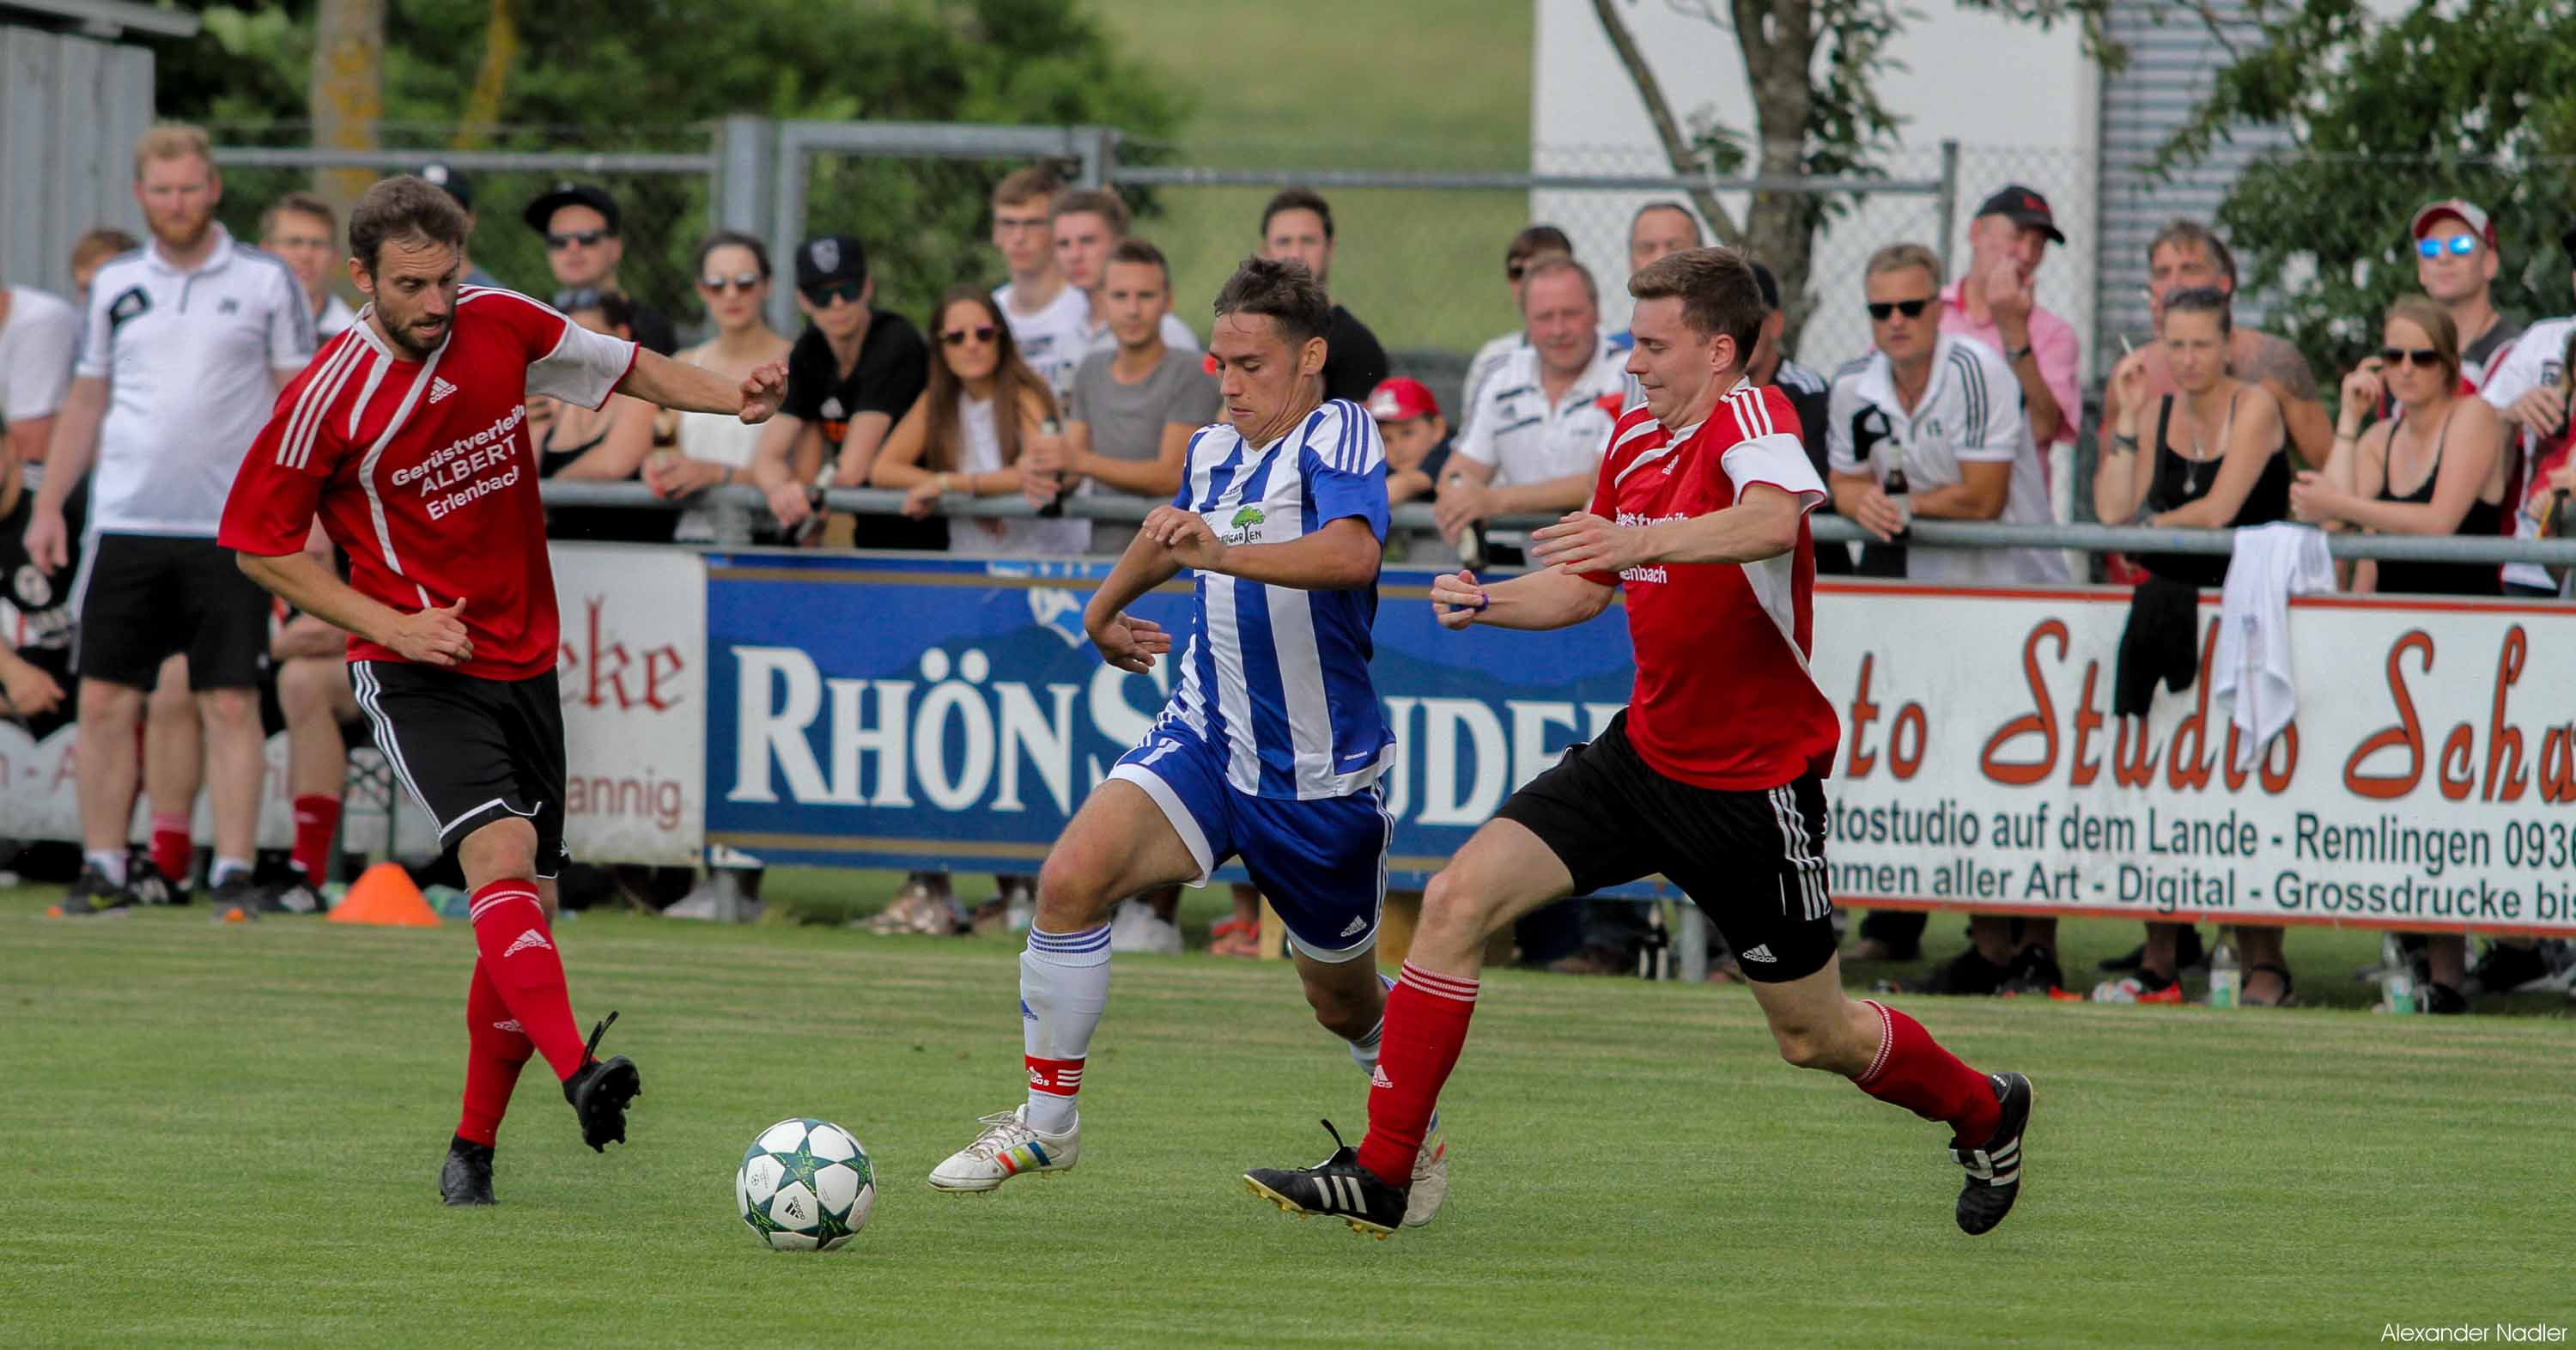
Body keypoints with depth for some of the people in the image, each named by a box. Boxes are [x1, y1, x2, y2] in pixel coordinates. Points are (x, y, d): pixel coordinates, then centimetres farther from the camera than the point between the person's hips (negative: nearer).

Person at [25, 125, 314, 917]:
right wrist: (48, 507, 10)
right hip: (126, 525, 3)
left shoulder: (267, 284, 3)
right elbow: (84, 405, 17)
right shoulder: (115, 285, 11)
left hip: (229, 529, -3)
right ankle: (104, 871, 7)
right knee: (105, 702, 0)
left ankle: (234, 872, -2)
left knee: (231, 703, -5)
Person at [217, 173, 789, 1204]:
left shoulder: (502, 327, -1)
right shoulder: (328, 397, -13)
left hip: (522, 660, 6)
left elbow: (625, 369, 15)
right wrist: (388, 623, -14)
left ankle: (473, 1148, 19)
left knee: (527, 912, 6)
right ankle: (578, 1075, -45)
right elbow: (258, 545, -4)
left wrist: (733, 397, -3)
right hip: (417, 676, -6)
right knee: (502, 852, -28)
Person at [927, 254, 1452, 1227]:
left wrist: (1225, 554, -49)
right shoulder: (1215, 452, 7)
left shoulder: (1337, 435, -16)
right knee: (1071, 878, -20)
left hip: (1322, 775, -5)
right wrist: (1106, 607, 36)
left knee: (1344, 1004, 12)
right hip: (1205, 740, 5)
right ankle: (1046, 1121, -9)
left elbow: (1353, 554, -37)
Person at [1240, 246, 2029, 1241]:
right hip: (1646, 752, 7)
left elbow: (1774, 520, -41)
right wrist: (1488, 603, 1)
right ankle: (1379, 1174, -5)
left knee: (1814, 1036, 7)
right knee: (1456, 899, -9)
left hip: (1754, 784, -7)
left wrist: (1644, 539, -54)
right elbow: (1590, 586, 21)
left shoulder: (1749, 415, -18)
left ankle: (1983, 1111, 38)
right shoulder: (1634, 442, 6)